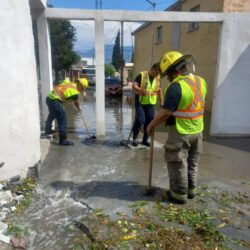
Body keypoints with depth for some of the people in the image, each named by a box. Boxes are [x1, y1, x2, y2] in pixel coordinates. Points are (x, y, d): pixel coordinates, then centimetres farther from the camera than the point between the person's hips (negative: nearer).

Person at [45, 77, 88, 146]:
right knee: (62, 120, -5)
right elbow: (76, 103, 10)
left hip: (49, 97, 10)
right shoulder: (75, 92, -9)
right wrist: (79, 108, 31)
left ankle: (48, 131, 55)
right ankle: (63, 140, -2)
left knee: (52, 115, 32)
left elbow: (66, 78, 37)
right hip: (55, 101, -10)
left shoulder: (68, 82, 11)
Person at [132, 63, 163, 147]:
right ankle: (135, 137, 7)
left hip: (151, 104, 5)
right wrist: (141, 90, -32)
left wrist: (162, 102, 15)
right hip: (140, 103, -5)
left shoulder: (158, 78, 8)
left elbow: (159, 90, 17)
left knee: (149, 122, 5)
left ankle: (145, 140, 20)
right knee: (140, 120, -14)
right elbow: (134, 86, -14)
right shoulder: (142, 75, -7)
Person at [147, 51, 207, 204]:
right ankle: (191, 189, 34)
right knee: (192, 162, 21)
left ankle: (179, 194, 20)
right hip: (197, 130, 8)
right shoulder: (201, 82, 3)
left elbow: (165, 113, -23)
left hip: (181, 132, -8)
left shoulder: (176, 86, -23)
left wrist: (152, 125, -10)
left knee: (177, 164, 8)